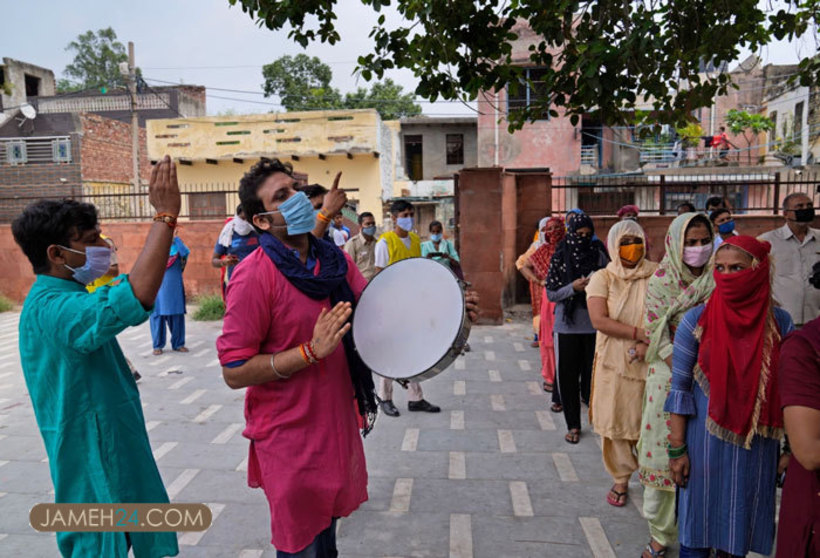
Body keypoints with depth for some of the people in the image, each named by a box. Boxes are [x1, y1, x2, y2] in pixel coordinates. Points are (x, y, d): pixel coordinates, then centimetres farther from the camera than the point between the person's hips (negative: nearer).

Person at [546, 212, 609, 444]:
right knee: (568, 374, 4)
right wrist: (573, 287, -16)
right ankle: (573, 424, 16)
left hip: (594, 324, 1)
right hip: (568, 324, 0)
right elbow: (551, 294, -1)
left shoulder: (599, 254, 2)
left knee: (593, 371, 3)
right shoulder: (560, 257, 0)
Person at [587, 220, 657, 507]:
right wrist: (639, 333, -17)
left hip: (649, 362, 1)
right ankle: (621, 479, 22)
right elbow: (598, 320, -12)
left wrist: (646, 343, -17)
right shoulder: (602, 278, 0)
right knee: (615, 423, 6)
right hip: (614, 362, 0)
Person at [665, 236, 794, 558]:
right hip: (705, 443, -2)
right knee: (698, 532, 9)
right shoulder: (697, 320, -9)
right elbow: (679, 389, -6)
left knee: (740, 527, 16)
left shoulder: (779, 323, -3)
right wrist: (677, 448, -7)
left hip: (757, 447, 2)